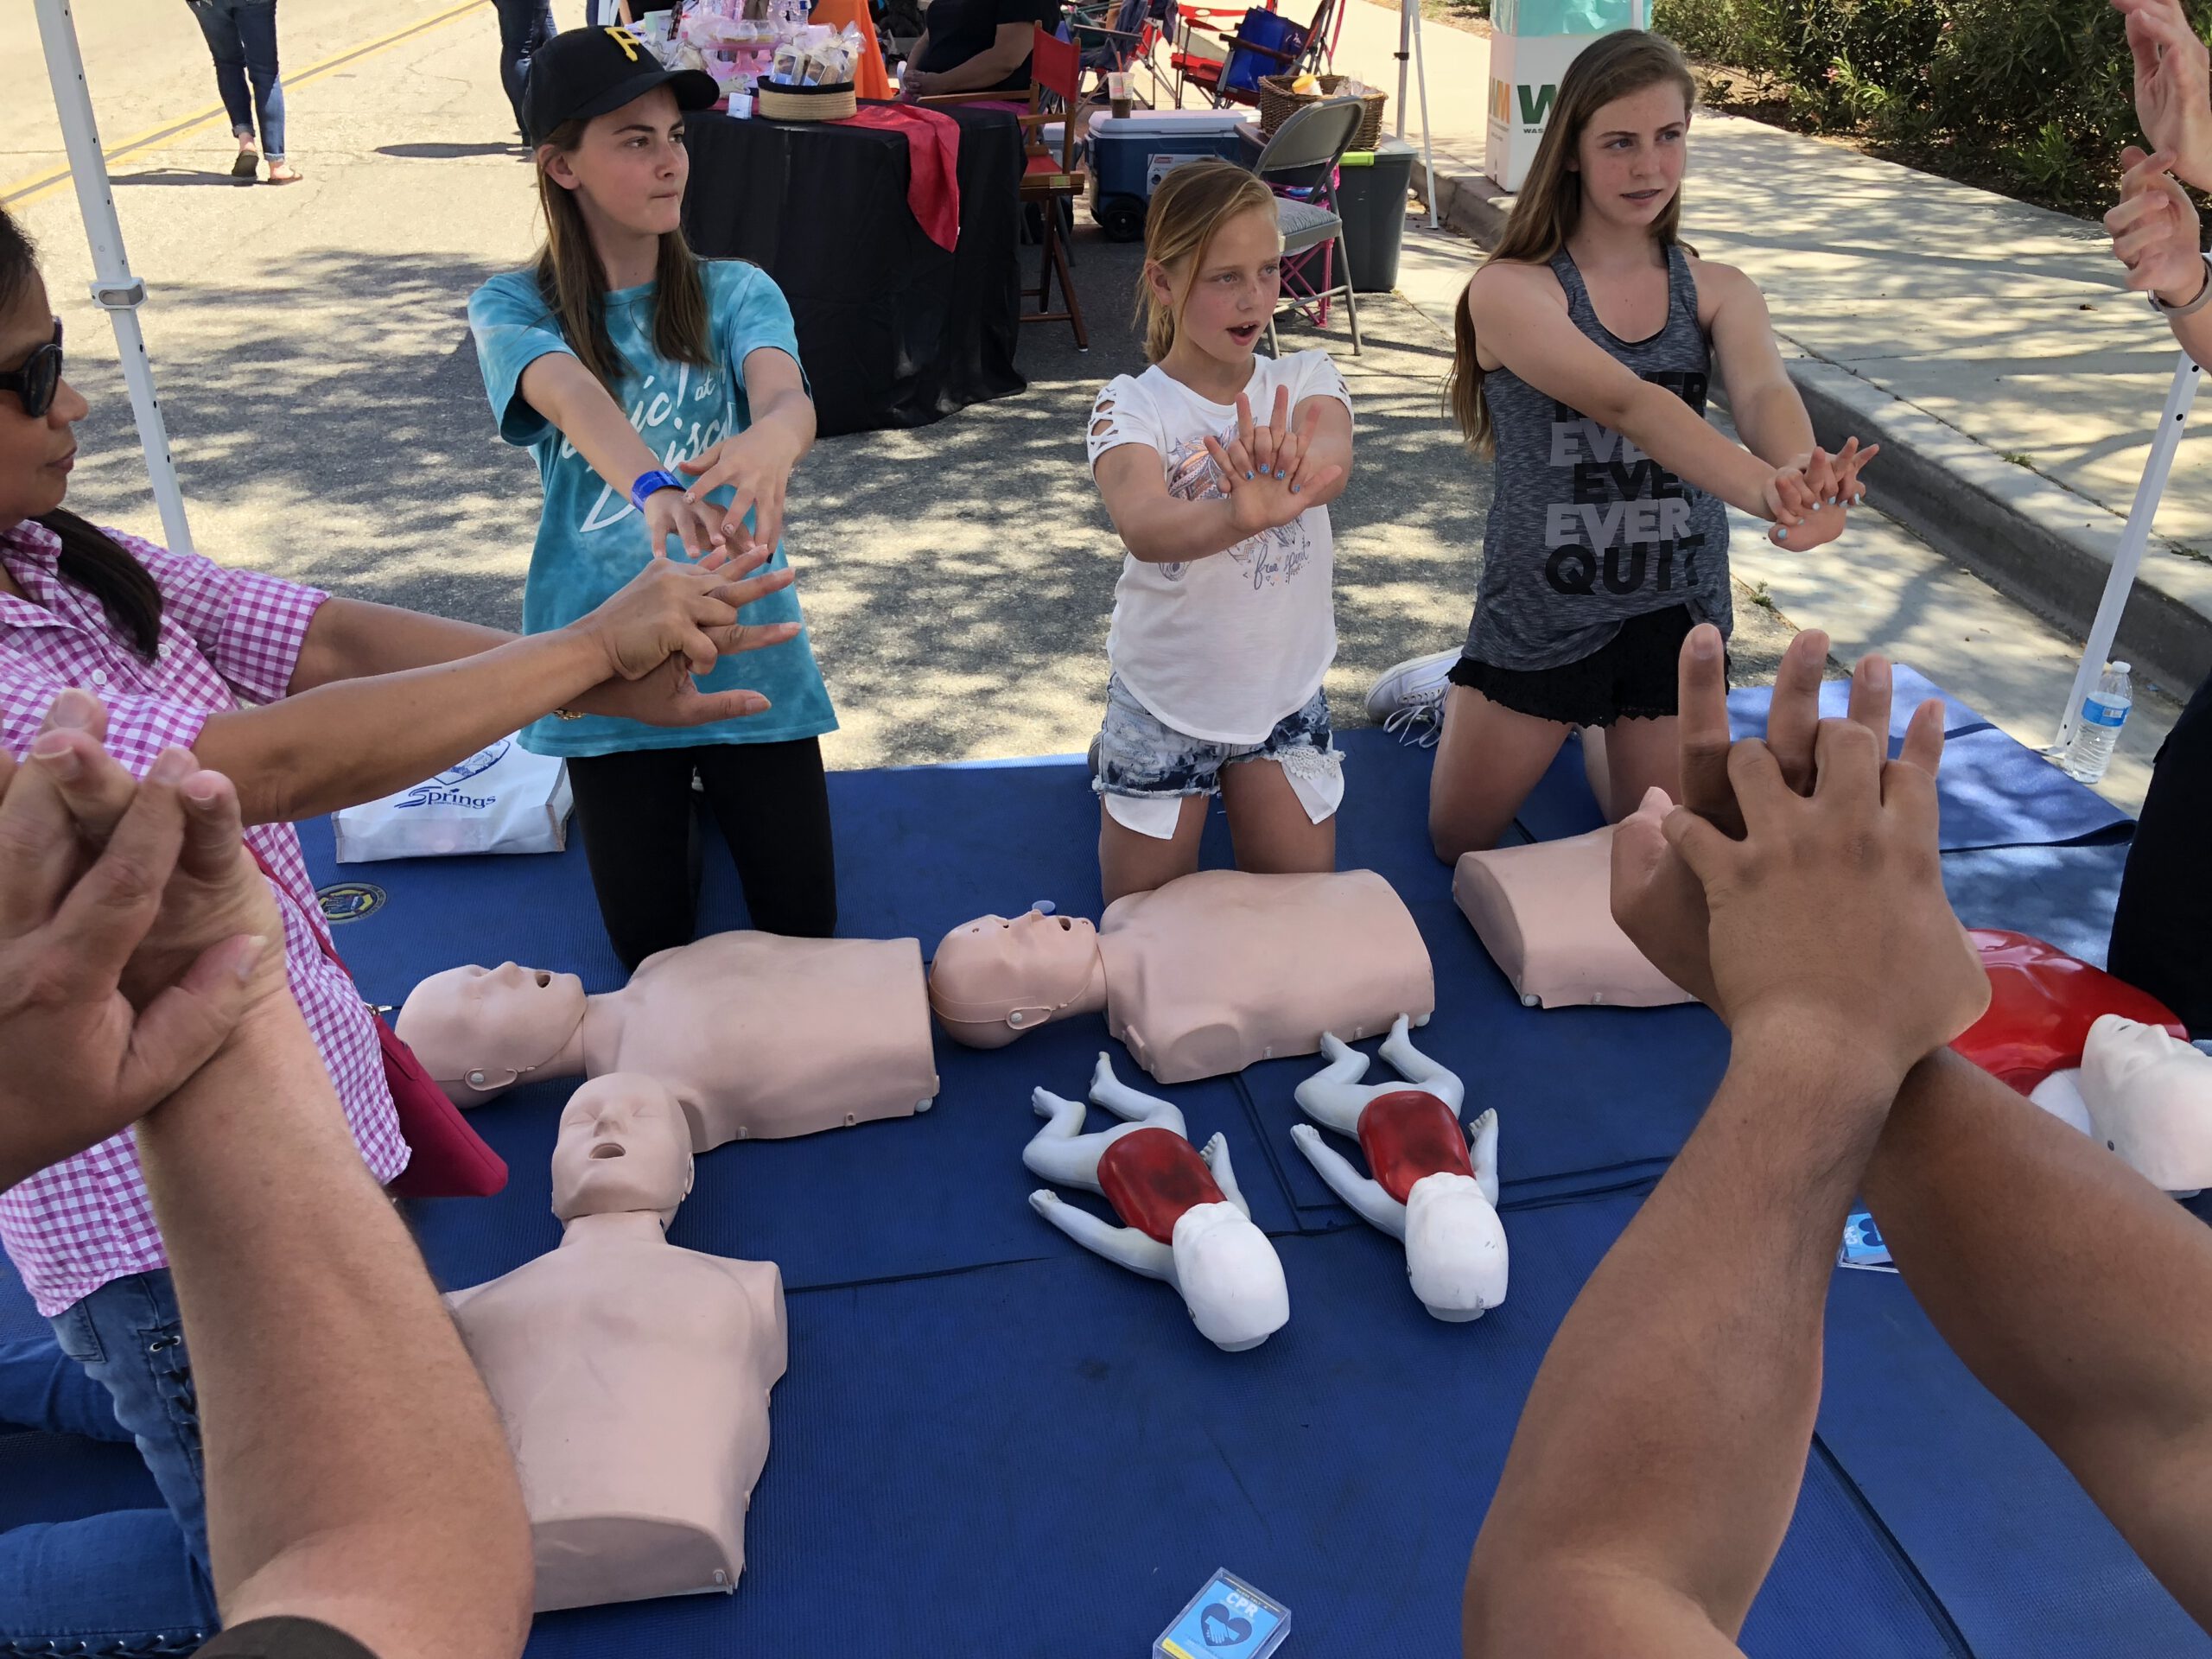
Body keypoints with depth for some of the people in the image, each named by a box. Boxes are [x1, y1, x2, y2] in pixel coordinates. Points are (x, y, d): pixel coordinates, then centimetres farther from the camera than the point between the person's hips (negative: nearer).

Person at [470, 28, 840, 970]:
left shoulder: (734, 292, -1)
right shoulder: (514, 308, -4)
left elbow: (789, 399, -22)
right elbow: (572, 396, -27)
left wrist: (769, 442, -48)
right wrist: (653, 487, -50)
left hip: (748, 654, 1)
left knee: (804, 931, 6)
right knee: (654, 952, 9)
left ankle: (713, 793, 36)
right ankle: (679, 813, 41)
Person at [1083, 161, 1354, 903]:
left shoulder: (1307, 380, -7)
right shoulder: (1132, 405, -16)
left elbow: (1333, 467, -29)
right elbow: (1144, 529, -36)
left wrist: (1293, 468, -52)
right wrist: (1240, 514, -56)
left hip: (1285, 694, 2)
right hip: (1164, 702, -2)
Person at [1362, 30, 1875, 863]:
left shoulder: (1718, 291, -4)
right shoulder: (1511, 290, -16)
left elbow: (1763, 394, -25)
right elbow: (1625, 401, -32)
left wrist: (1801, 471, -49)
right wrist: (1763, 488, -49)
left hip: (1677, 611, 3)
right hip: (1541, 611, -3)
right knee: (1461, 845, 15)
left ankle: (1605, 720, 47)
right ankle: (1454, 689, 43)